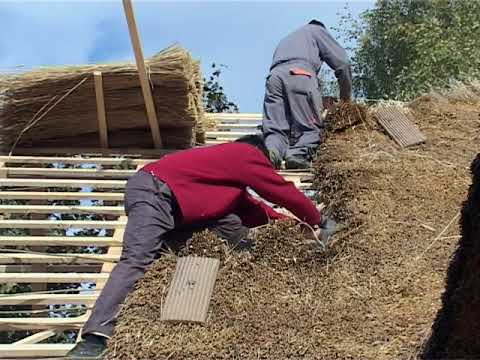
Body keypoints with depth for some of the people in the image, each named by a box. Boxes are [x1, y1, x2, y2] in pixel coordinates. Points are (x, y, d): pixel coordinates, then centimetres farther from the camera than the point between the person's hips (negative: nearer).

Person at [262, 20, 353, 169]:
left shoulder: (285, 40, 43)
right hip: (301, 75, -4)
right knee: (310, 128, 0)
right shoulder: (316, 30, 28)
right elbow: (342, 62, 17)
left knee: (274, 129, 0)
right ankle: (299, 152, -26)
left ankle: (271, 150, -29)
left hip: (274, 76, 4)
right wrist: (346, 95, 27)